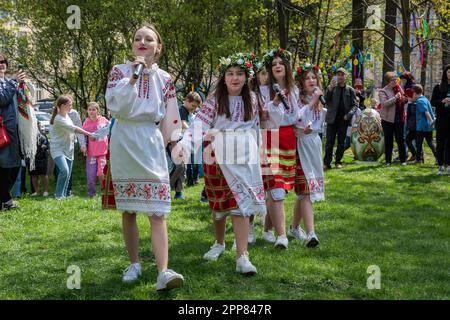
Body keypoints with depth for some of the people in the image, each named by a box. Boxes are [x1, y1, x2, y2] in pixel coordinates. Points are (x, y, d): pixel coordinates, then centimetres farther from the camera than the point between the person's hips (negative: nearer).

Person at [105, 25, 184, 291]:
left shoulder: (164, 79, 7)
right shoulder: (119, 72, 3)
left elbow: (169, 118, 11)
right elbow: (115, 106, -12)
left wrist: (166, 143, 10)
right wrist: (132, 78, -16)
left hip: (151, 143, 0)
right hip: (123, 143, 0)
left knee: (157, 211, -10)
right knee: (127, 210, 7)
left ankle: (163, 272, -19)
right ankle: (134, 264, 20)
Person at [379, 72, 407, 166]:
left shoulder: (399, 88, 9)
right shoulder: (383, 91, -5)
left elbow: (403, 100, 22)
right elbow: (384, 103, -20)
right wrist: (395, 97, -25)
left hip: (399, 119, 3)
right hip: (388, 119, -3)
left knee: (400, 139, 4)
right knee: (388, 141, 4)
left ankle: (403, 160, 9)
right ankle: (388, 161, 12)